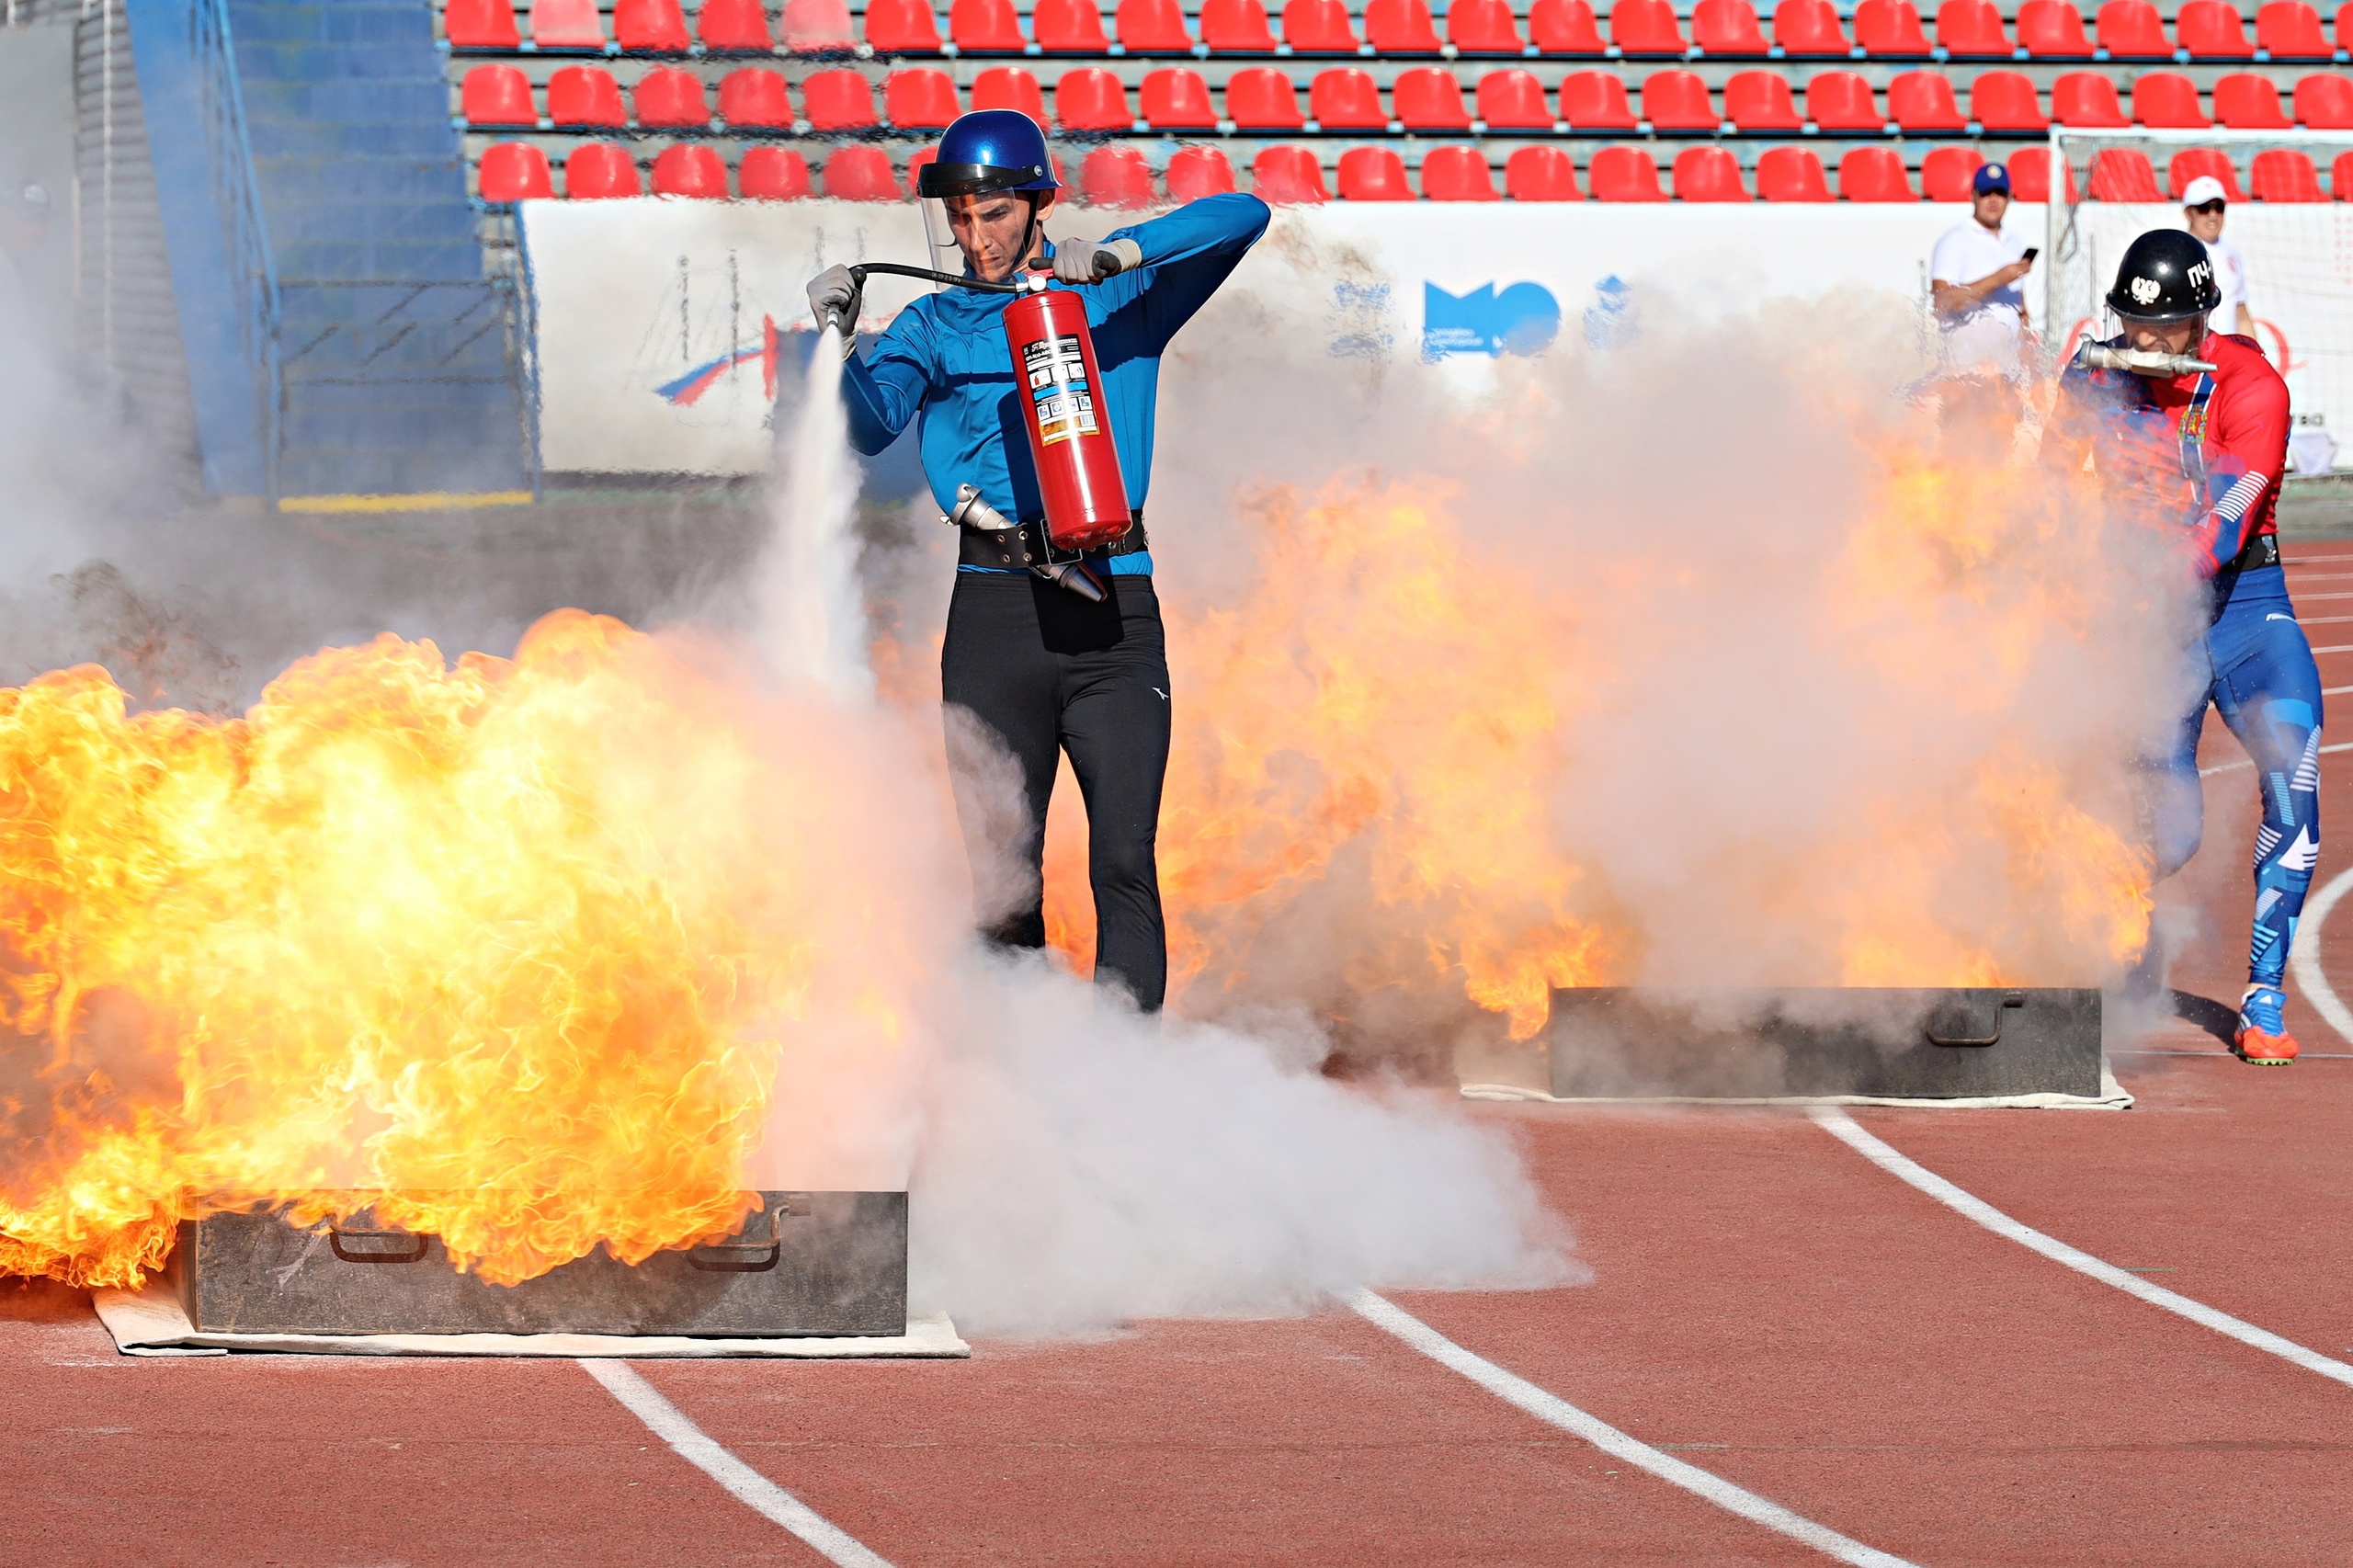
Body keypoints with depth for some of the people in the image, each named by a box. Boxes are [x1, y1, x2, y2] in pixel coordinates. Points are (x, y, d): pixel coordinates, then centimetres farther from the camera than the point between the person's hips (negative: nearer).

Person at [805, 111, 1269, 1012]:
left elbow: (1241, 218, 0)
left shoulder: (1121, 297, 11)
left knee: (1125, 866, -9)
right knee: (1002, 875, 3)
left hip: (1113, 608, -1)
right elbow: (870, 425, -2)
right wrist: (838, 341, -21)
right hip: (994, 612, 1)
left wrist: (1119, 252, -13)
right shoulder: (936, 326, 13)